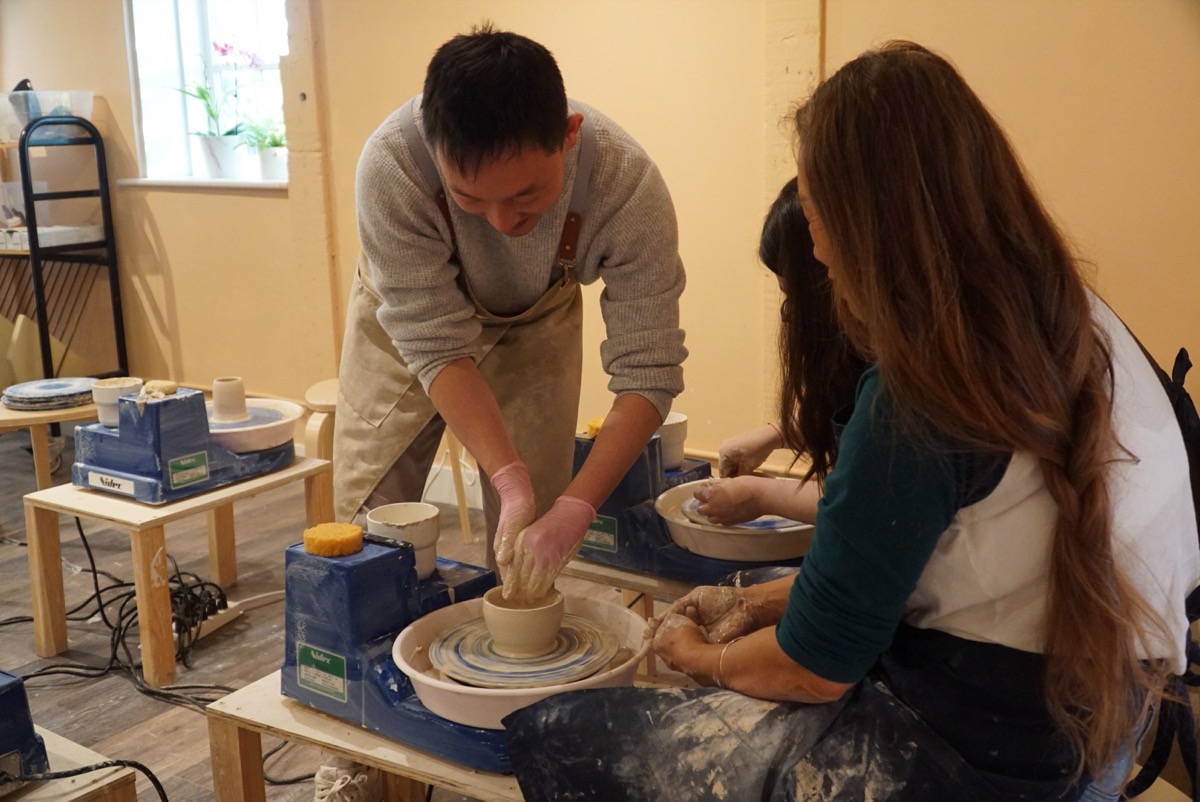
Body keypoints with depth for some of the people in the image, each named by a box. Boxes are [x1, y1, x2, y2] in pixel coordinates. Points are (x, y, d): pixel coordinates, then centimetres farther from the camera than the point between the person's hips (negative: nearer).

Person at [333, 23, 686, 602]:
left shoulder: (626, 184, -37)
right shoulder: (391, 164, -39)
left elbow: (648, 372, -31)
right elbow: (436, 345, -30)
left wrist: (573, 510, -41)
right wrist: (510, 482, -38)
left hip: (533, 322, 1)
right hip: (410, 317, 0)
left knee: (533, 548, -1)